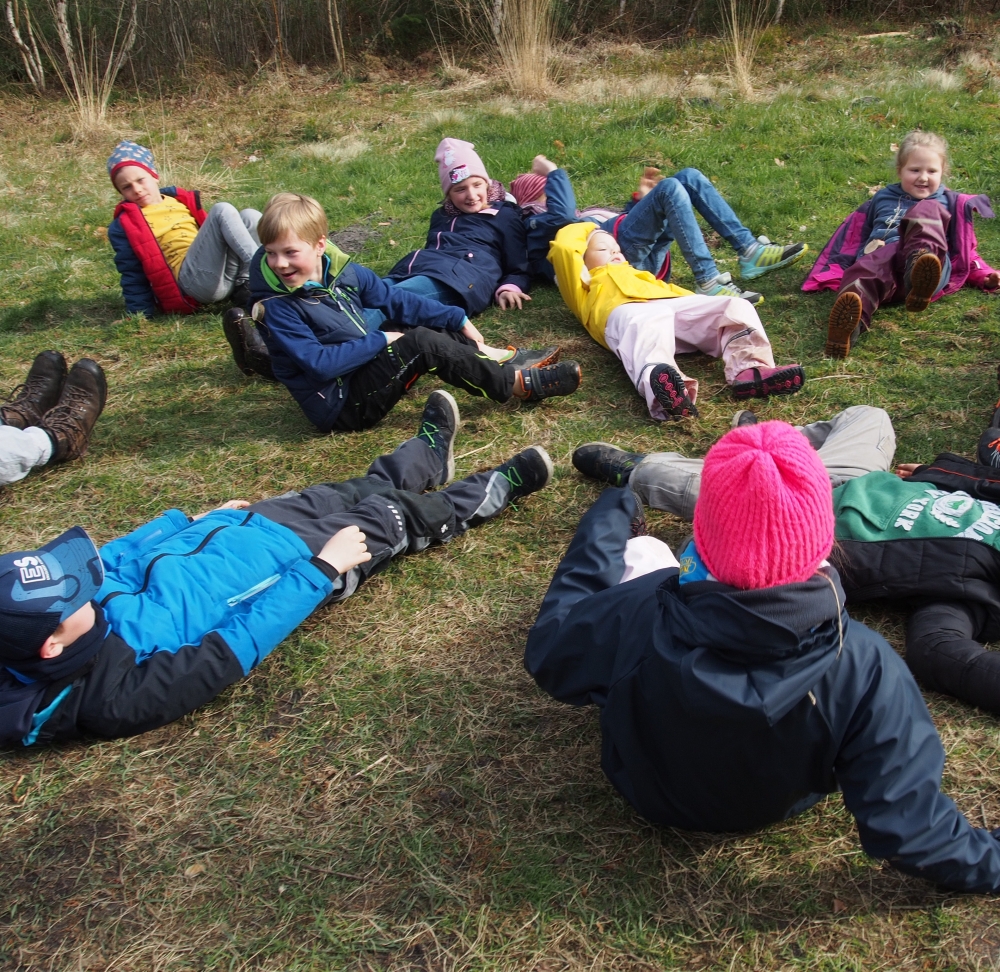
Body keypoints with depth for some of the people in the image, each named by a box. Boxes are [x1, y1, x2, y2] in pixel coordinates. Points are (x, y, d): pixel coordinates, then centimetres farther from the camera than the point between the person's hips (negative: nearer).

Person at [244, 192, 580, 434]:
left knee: (434, 328, 6)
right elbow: (319, 363, -23)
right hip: (339, 406, -8)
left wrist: (458, 320, 9)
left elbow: (396, 299, 10)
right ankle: (515, 384, -16)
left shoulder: (344, 271, 2)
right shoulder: (276, 307, -17)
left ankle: (500, 358, 3)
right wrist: (380, 340, -18)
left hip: (364, 372, 8)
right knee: (420, 342, -21)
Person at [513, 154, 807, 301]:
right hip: (619, 250, -9)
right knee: (669, 188, -25)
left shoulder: (581, 216, 40)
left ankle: (750, 253, -12)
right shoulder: (536, 225, 13)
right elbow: (562, 217, -10)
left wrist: (640, 198, 28)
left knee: (689, 177, 0)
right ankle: (708, 283, -36)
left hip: (646, 255, 9)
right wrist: (554, 173, 1)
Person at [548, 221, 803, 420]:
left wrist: (702, 306, 16)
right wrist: (587, 228, 41)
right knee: (648, 331, -41)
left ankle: (749, 371, -40)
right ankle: (666, 392, -72)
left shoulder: (637, 275, 49)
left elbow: (666, 287, 34)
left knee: (736, 307, -14)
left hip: (673, 305, 6)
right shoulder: (585, 286, 34)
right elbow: (563, 247, 22)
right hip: (626, 311, -6)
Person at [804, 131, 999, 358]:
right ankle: (851, 322, -74)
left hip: (934, 265, 0)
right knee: (867, 270, -38)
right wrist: (833, 271, 10)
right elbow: (855, 241, 30)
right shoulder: (882, 198, 34)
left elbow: (965, 250, 31)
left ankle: (920, 270, -59)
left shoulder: (949, 203, 31)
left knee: (926, 210, -26)